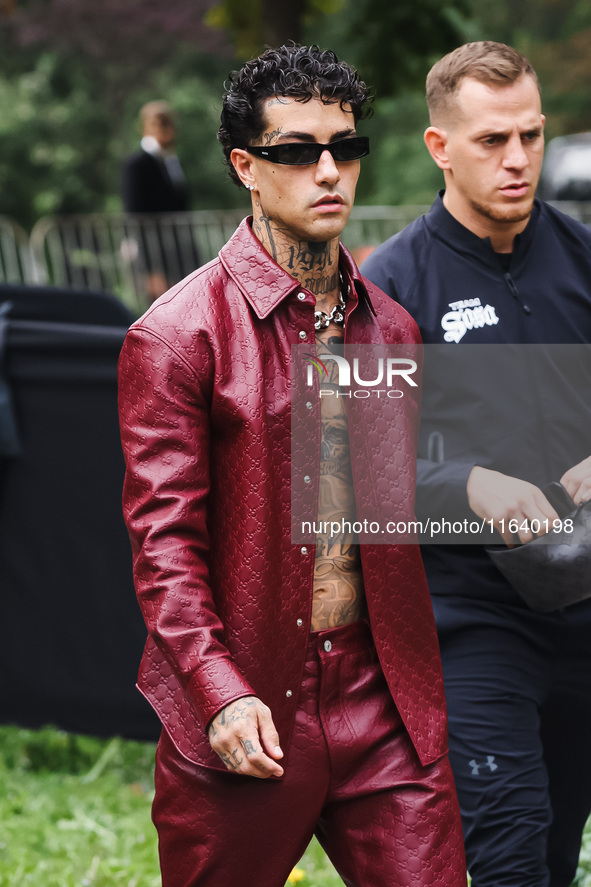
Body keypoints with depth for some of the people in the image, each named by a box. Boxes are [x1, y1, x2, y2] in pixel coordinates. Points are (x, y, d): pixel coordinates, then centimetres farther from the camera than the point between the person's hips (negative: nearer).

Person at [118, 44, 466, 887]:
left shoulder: (391, 328, 12)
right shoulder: (177, 335, -6)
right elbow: (163, 537, -10)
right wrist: (221, 691, -19)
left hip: (382, 714, 4)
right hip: (245, 720, -4)